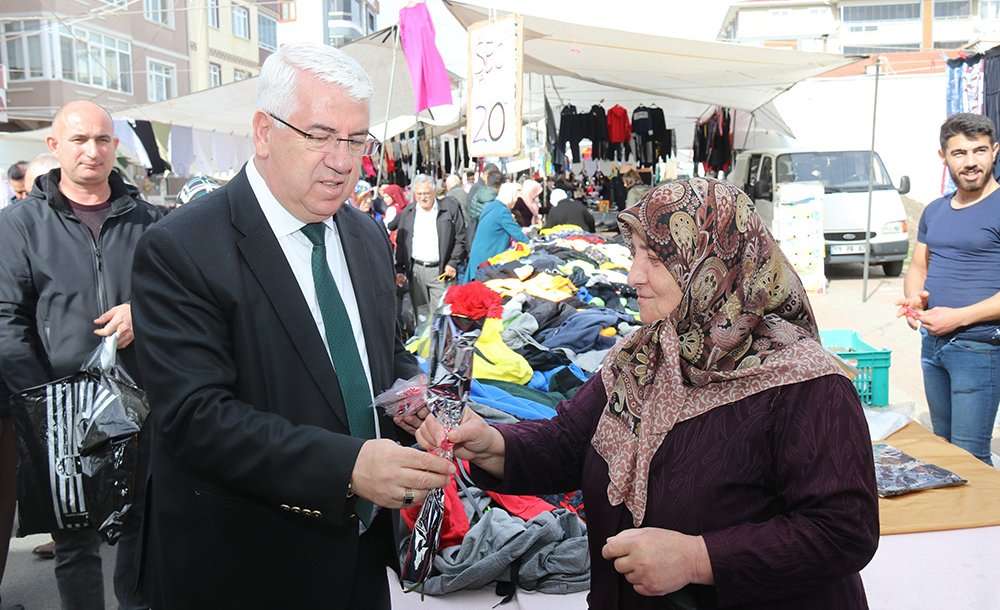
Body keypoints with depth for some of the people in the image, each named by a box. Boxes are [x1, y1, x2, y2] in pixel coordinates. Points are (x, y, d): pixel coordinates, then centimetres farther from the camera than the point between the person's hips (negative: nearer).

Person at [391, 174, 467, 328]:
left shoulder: (450, 208, -1)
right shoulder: (407, 213, 10)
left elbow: (460, 238, 0)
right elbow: (400, 243, 12)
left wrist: (453, 263, -7)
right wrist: (400, 270, 5)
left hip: (441, 271, -3)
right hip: (416, 271, 3)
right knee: (420, 314, 9)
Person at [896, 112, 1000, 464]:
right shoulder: (934, 211, 11)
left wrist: (959, 317, -20)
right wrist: (913, 297, -3)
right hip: (932, 343, 7)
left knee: (969, 457, -5)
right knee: (942, 447, 18)